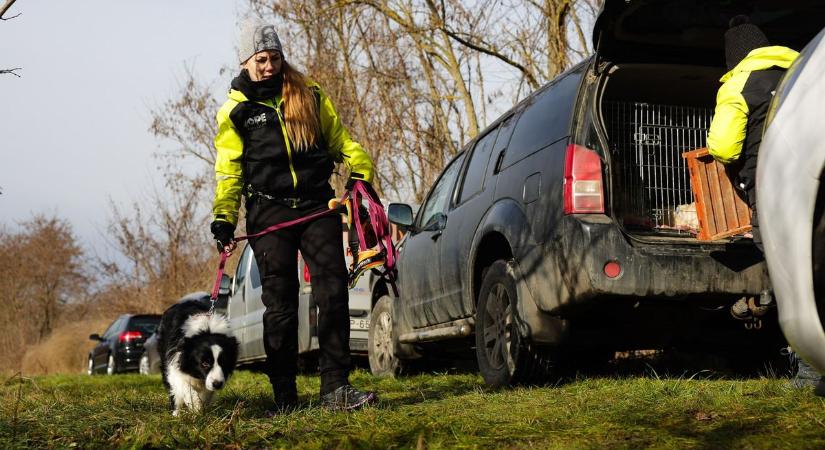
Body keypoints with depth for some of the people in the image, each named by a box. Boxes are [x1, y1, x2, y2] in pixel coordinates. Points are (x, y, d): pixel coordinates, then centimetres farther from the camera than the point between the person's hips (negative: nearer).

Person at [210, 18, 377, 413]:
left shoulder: (309, 94, 12)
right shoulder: (236, 110, 6)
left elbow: (338, 138, 17)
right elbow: (229, 169, 5)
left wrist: (360, 172, 2)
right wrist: (224, 217, -5)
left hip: (318, 206, 2)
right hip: (270, 213, -1)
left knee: (333, 293, -9)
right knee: (280, 305, 0)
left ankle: (335, 387, -7)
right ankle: (284, 396, 9)